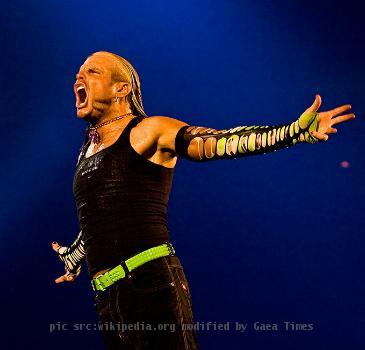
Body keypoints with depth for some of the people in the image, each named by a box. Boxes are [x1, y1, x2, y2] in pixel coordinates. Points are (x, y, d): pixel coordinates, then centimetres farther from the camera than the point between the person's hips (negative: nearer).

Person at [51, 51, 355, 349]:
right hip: (107, 294, 7)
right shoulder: (87, 151, 19)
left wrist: (294, 131, -29)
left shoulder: (148, 131, -1)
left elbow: (219, 142, -15)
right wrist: (74, 258, 52)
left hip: (153, 279, -6)